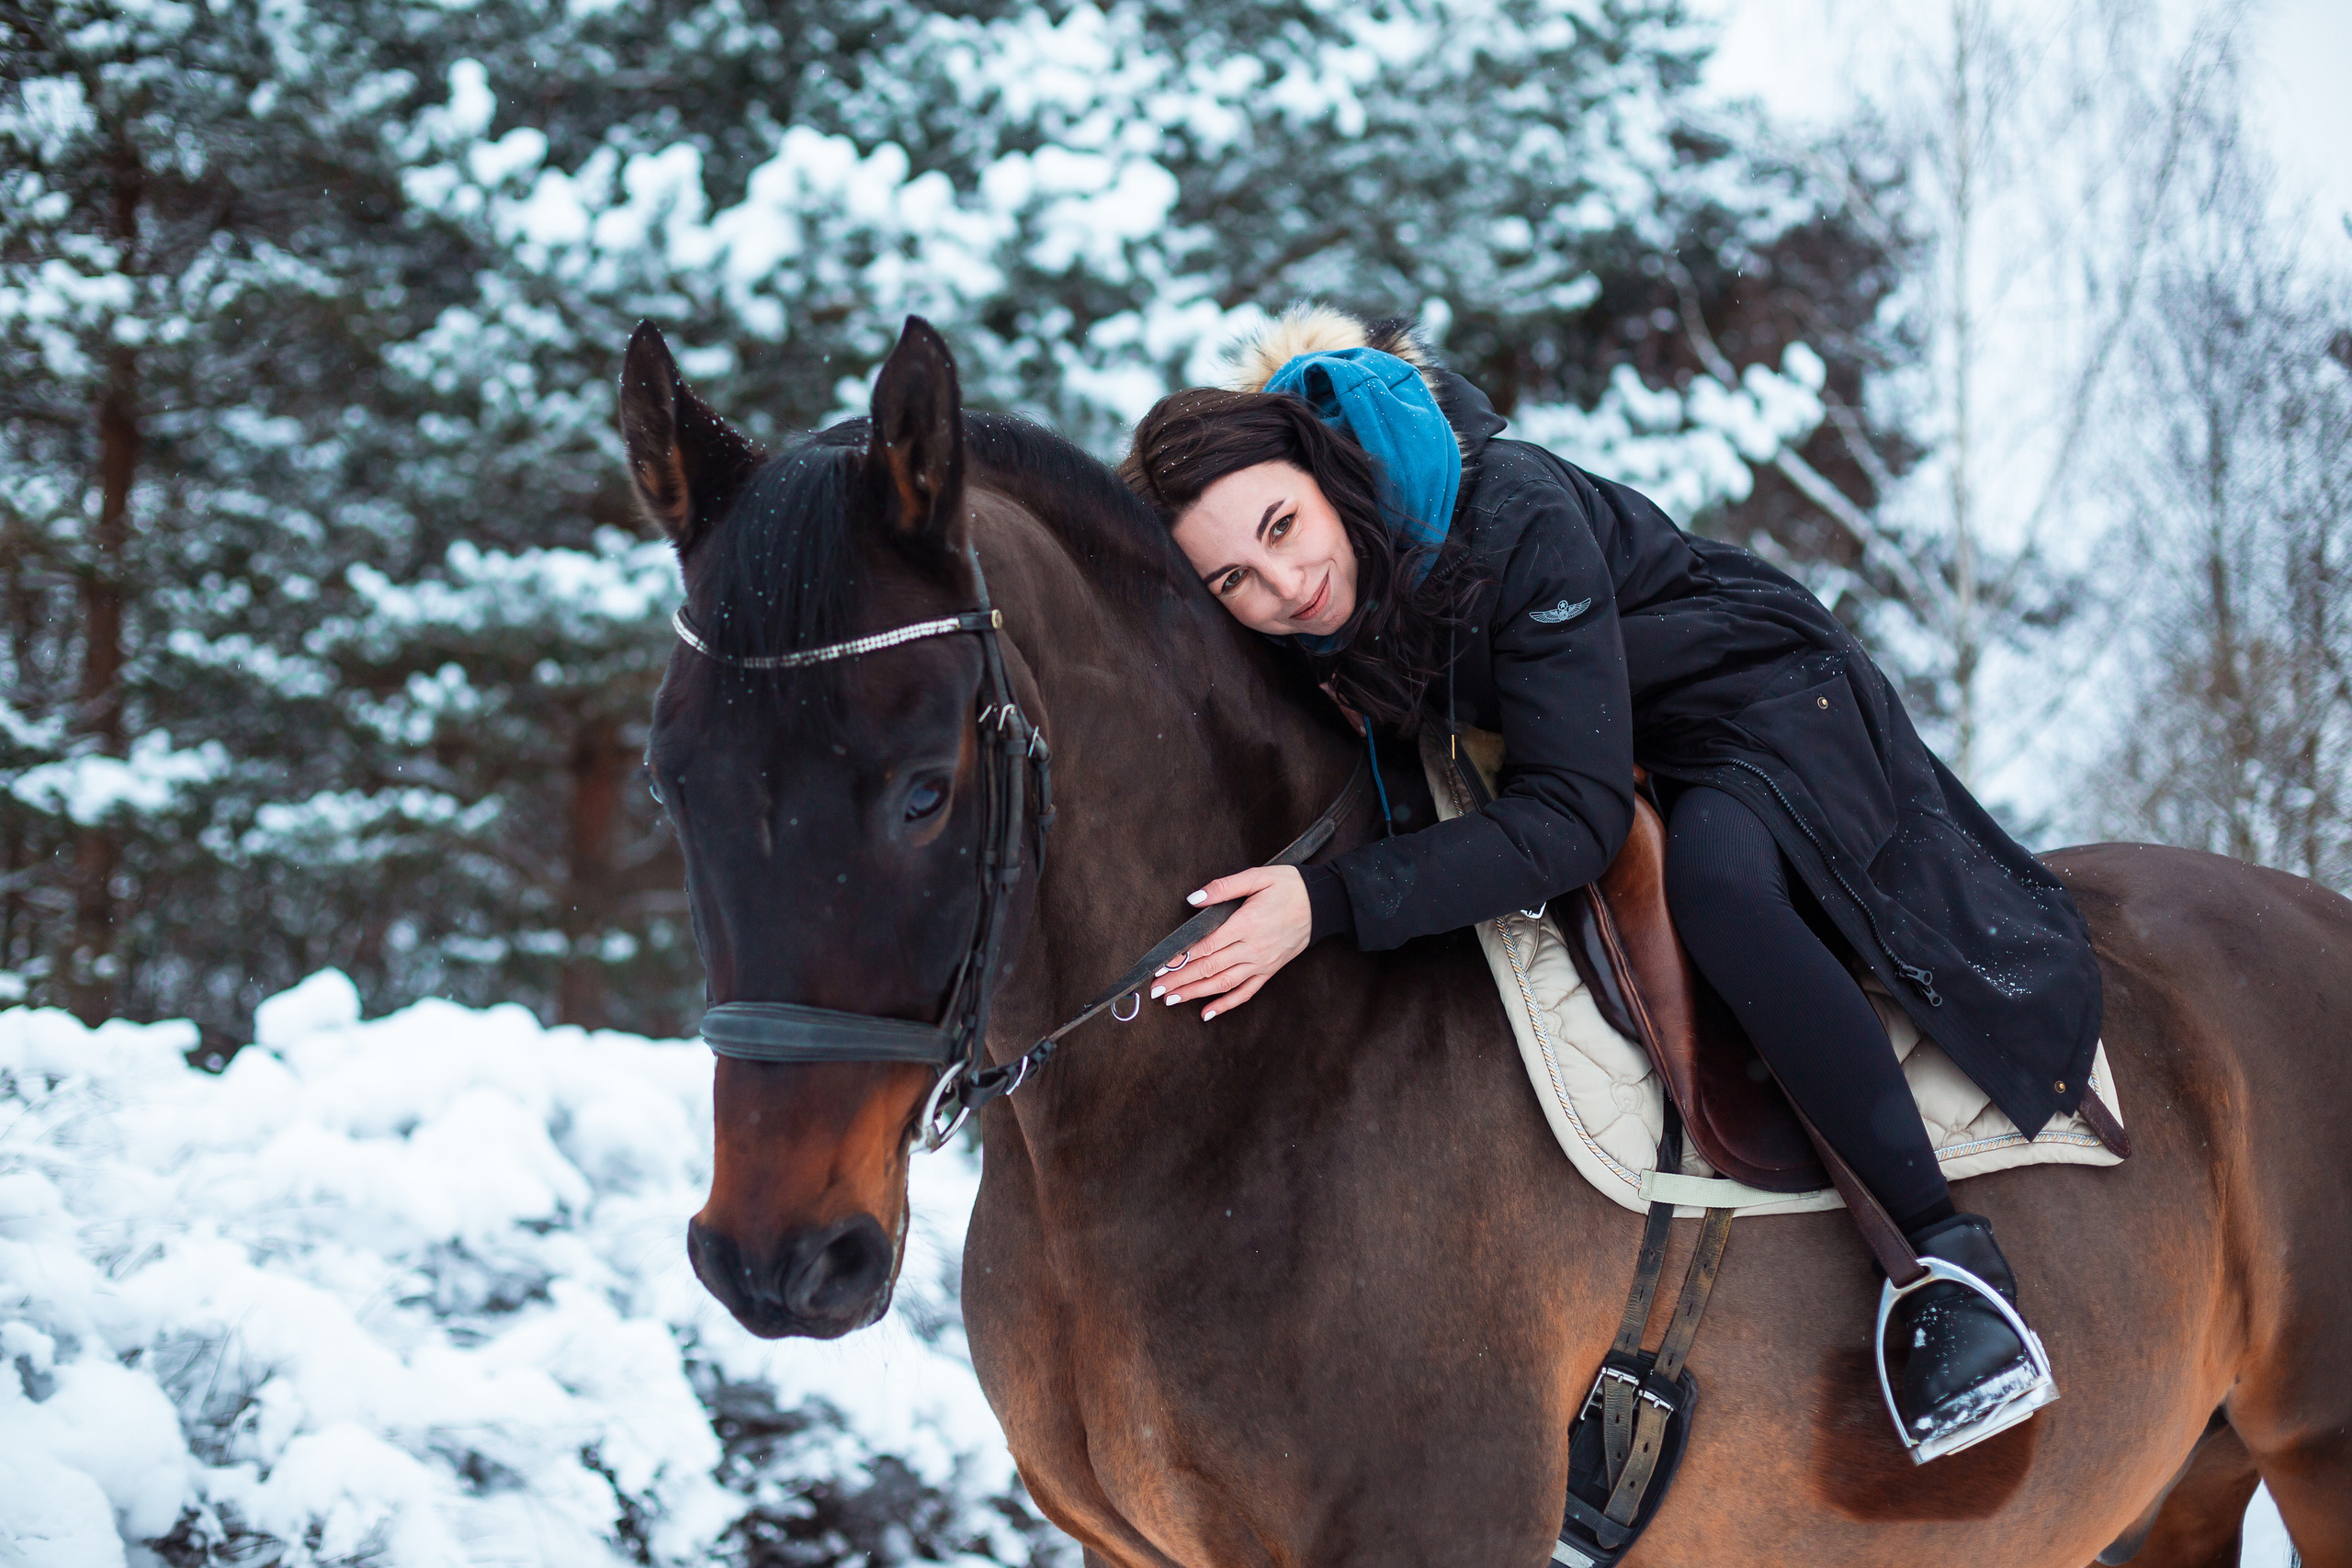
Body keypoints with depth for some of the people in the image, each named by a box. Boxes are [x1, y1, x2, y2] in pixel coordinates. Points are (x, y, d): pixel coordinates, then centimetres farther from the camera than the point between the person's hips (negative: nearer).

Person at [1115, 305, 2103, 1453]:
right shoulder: (1300, 621, -19)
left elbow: (1576, 817, -40)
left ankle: (1955, 1260, -31)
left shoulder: (1515, 516, -37)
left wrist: (1332, 905, -49)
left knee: (1714, 877, -37)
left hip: (1760, 702, -8)